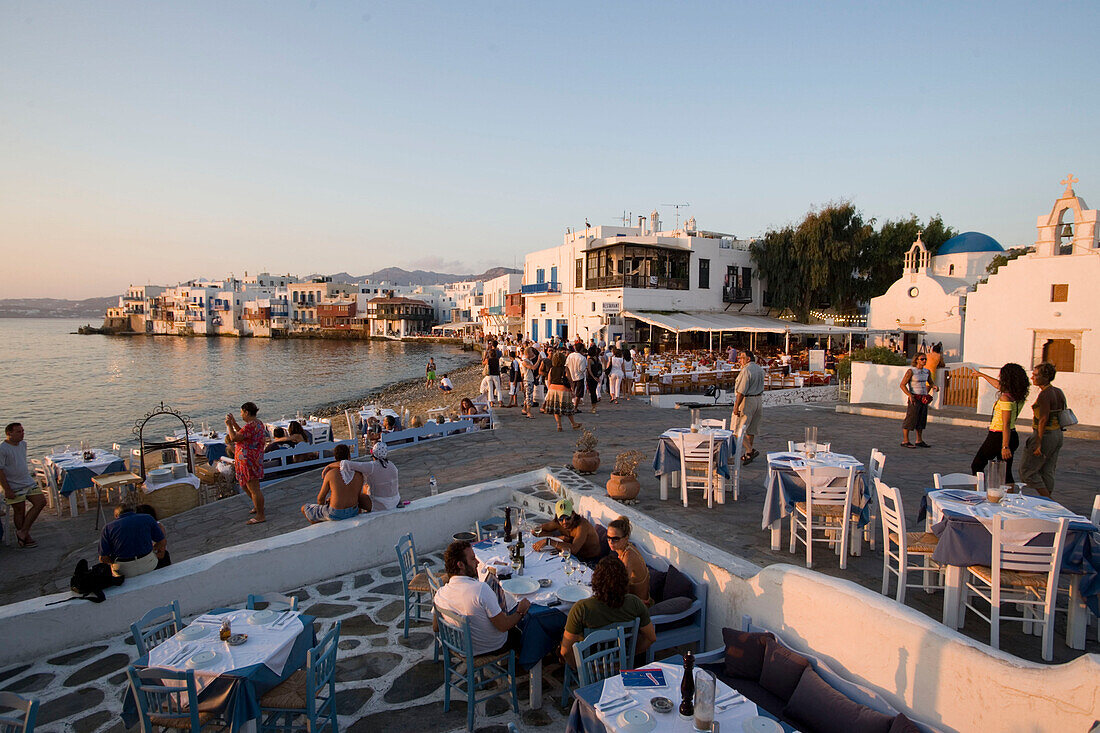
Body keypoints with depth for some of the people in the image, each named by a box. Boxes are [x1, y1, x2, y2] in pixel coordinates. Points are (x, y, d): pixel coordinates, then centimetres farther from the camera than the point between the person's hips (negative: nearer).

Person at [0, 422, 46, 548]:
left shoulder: (23, 444, 7)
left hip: (28, 481, 7)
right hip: (14, 486, -7)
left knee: (41, 501, -4)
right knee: (19, 510, 2)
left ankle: (23, 531, 4)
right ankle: (26, 537, 14)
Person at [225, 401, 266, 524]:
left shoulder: (250, 425, -21)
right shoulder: (258, 423, 12)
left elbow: (234, 438, -21)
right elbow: (242, 434, 22)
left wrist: (229, 425, -8)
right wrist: (234, 422, 17)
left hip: (249, 460, -11)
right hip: (253, 458, 11)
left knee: (254, 488, -4)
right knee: (244, 484, 26)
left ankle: (260, 516, 2)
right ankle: (257, 506, 39)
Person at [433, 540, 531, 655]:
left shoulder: (440, 594, -16)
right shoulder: (481, 589, -34)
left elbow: (436, 628, 1)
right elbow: (503, 626, -27)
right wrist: (520, 612, -8)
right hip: (493, 647, -6)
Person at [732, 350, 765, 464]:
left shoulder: (746, 370, -18)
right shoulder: (759, 369, 10)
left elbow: (741, 391, -22)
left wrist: (736, 407, -19)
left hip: (747, 401, -9)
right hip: (759, 399, 9)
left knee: (739, 429, -2)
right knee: (751, 429, 14)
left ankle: (750, 451, -10)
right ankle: (747, 454, 21)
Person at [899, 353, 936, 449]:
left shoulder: (927, 371, 10)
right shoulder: (911, 371, -10)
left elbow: (930, 383, 25)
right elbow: (902, 385, -13)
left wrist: (934, 386, 1)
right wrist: (910, 395, -23)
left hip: (924, 399, 7)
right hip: (914, 399, -7)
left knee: (922, 420, 11)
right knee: (911, 419, -6)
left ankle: (919, 441, 20)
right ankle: (905, 441, -1)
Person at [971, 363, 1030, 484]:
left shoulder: (1006, 398, -21)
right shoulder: (1019, 396, 5)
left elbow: (1006, 424, -26)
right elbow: (999, 385, 24)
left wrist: (1005, 447, -28)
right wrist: (982, 375, 38)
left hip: (998, 437, -8)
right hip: (1013, 437, 8)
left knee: (976, 466, 6)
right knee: (1006, 473, 13)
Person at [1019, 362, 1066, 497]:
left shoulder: (1044, 394, -17)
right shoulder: (1059, 392, 10)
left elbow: (1043, 420, -21)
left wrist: (1038, 443, -21)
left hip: (1045, 435, -9)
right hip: (1057, 435, 9)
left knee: (1027, 470, 0)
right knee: (1047, 472, 14)